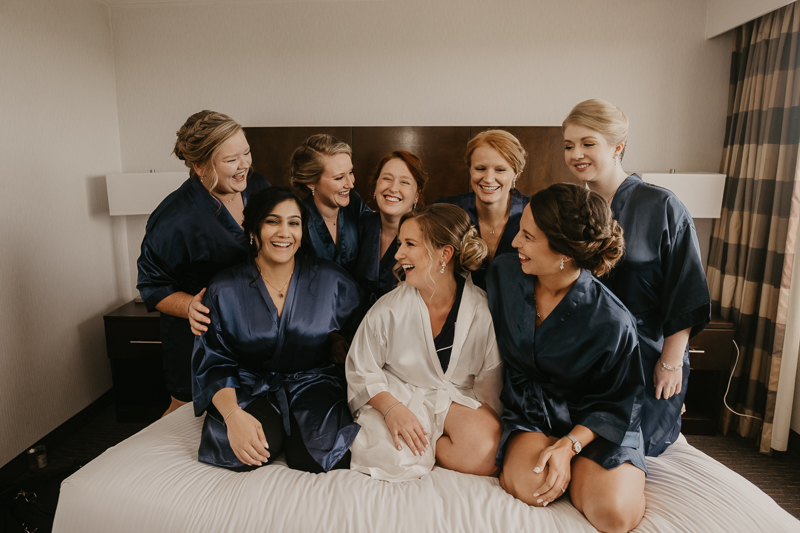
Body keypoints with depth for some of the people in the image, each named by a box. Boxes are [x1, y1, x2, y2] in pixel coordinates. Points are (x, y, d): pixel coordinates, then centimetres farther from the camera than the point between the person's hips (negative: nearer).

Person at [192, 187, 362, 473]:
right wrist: (233, 414, -22)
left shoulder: (332, 281, -2)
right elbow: (213, 363, -4)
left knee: (316, 456, -25)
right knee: (245, 450, -30)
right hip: (251, 388, 0)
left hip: (313, 382, 1)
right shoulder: (224, 290, -2)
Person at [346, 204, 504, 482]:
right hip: (399, 396, 0)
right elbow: (361, 371, -1)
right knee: (393, 457, -29)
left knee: (484, 449, -29)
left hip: (460, 400, 1)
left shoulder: (483, 311, -11)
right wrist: (391, 408, -17)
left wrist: (488, 427, -16)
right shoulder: (388, 310, -9)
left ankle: (427, 444, 0)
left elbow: (490, 384, -2)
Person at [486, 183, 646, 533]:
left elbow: (618, 402, -9)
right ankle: (522, 455, 6)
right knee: (530, 487, -28)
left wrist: (570, 445, -22)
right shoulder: (503, 273, -10)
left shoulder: (611, 321, -22)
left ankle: (573, 463, 9)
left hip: (592, 420, -1)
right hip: (528, 410, 1)